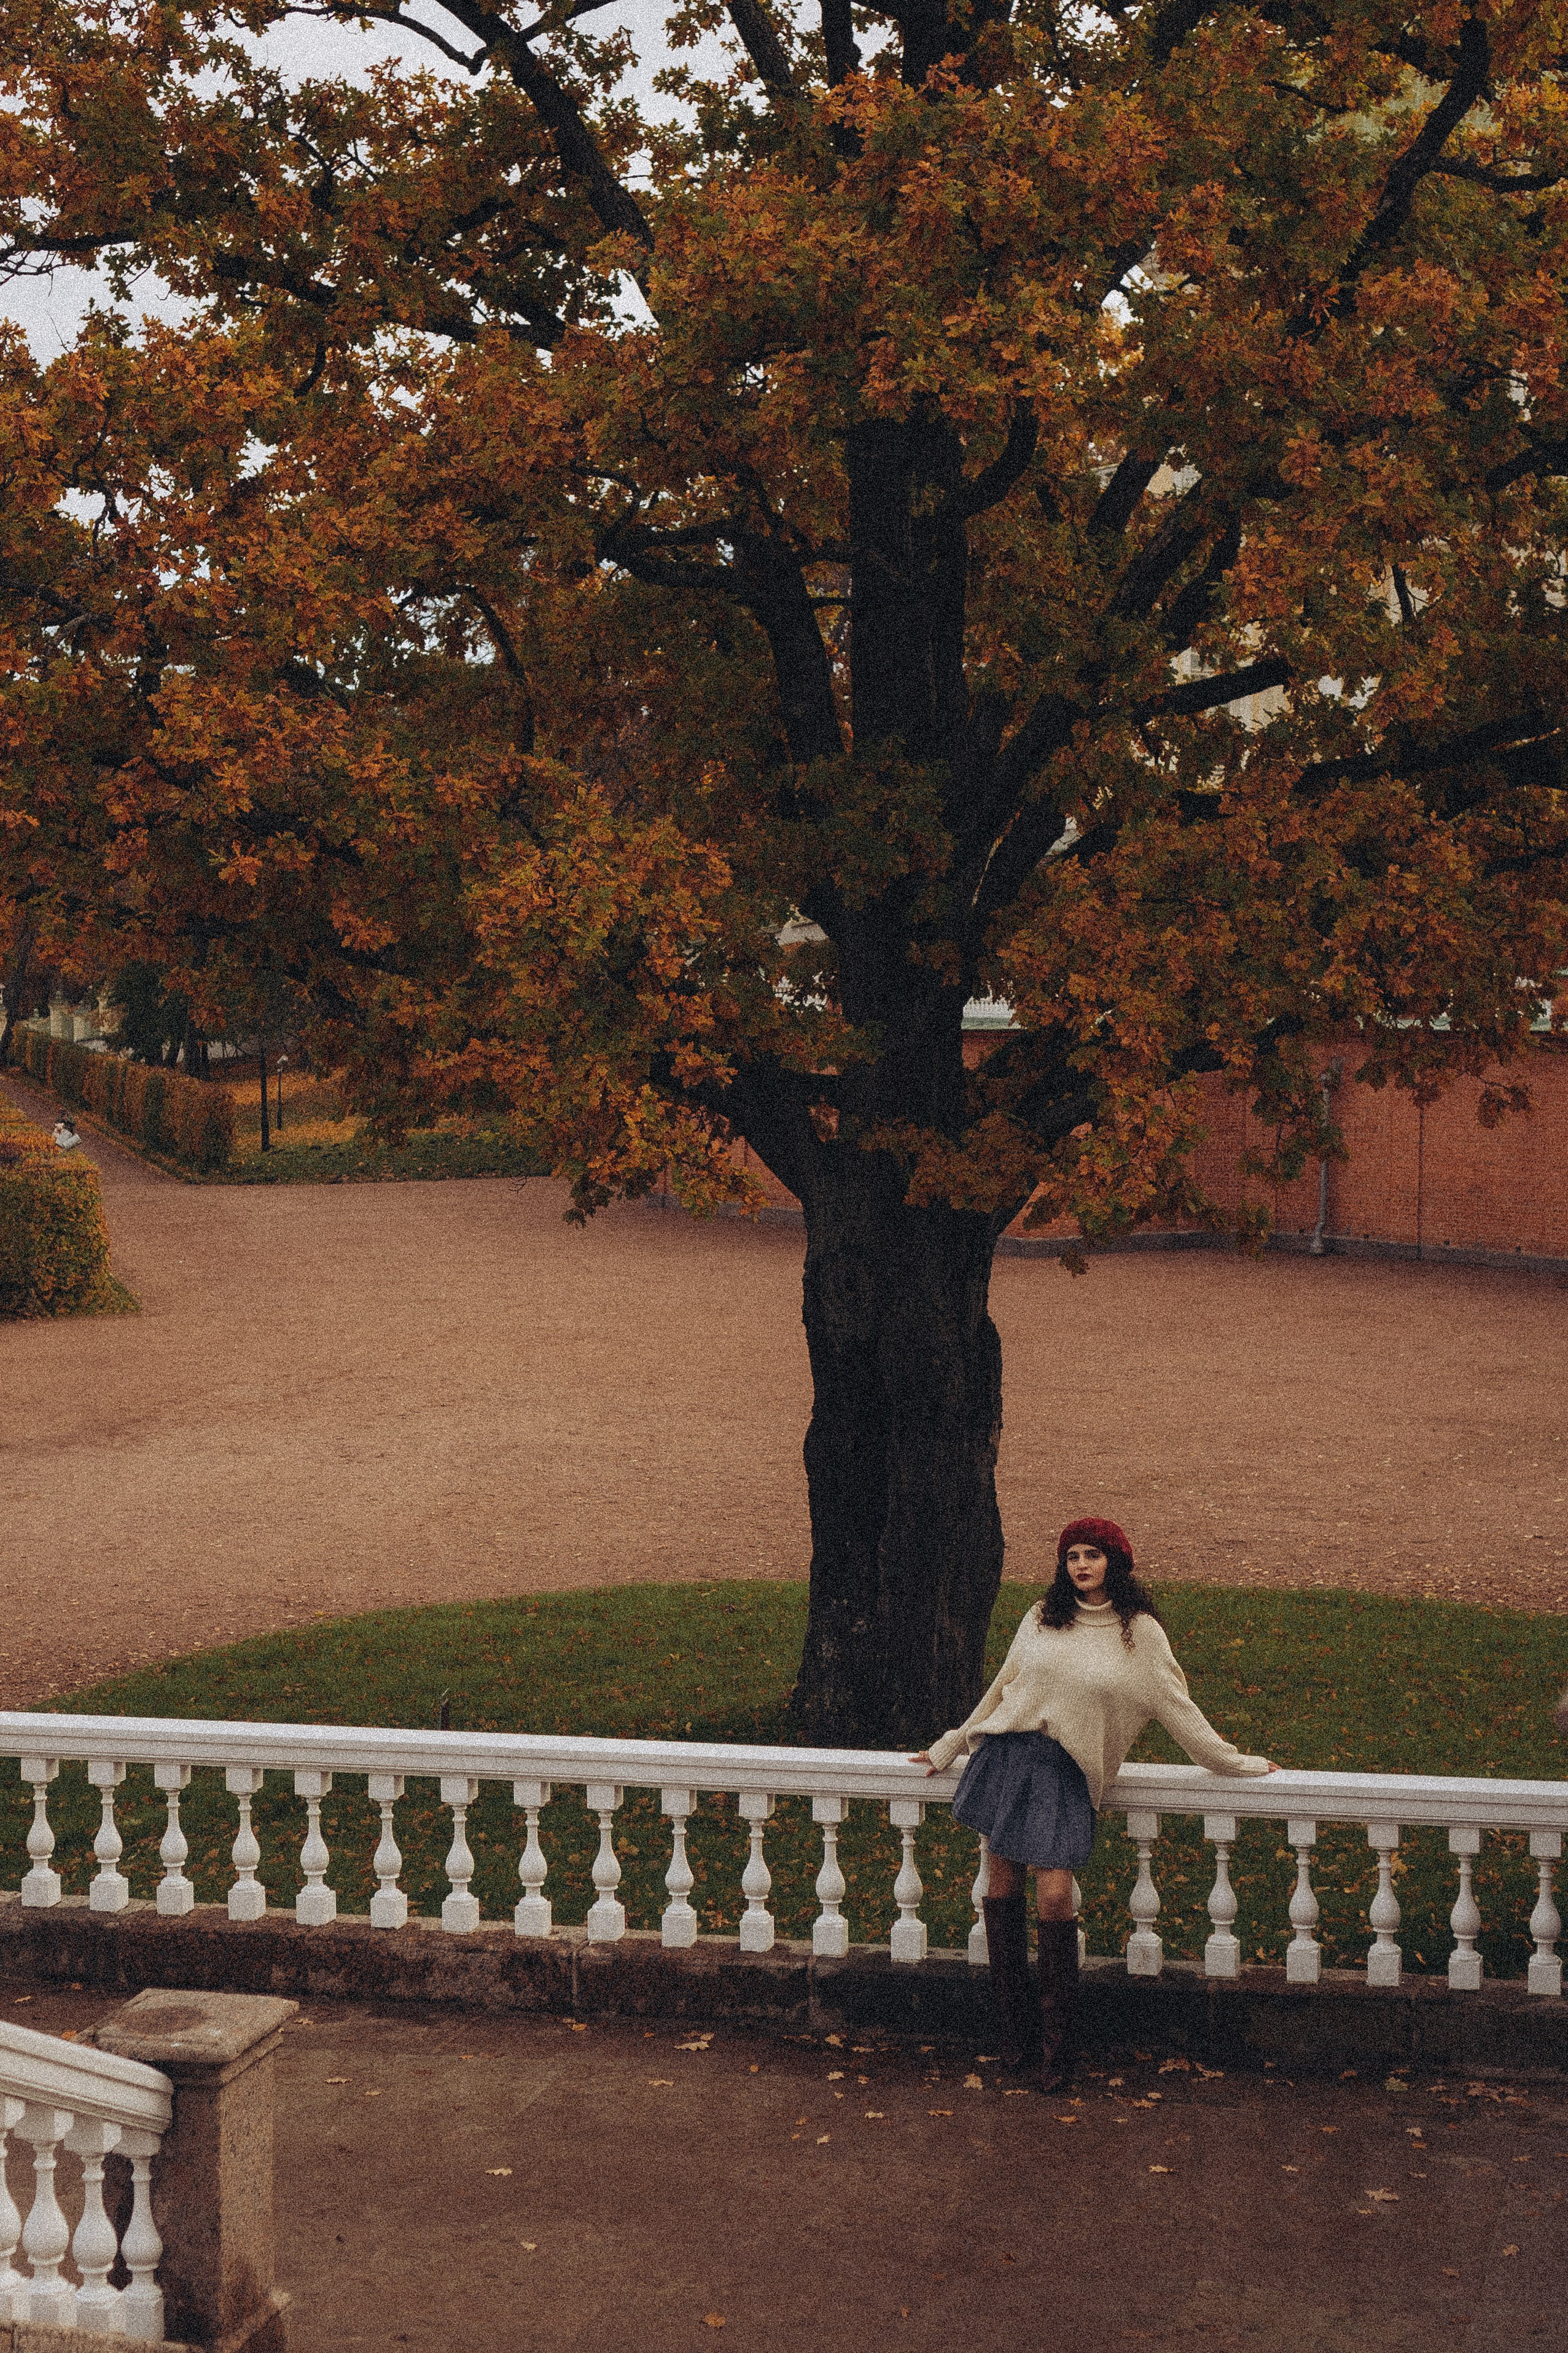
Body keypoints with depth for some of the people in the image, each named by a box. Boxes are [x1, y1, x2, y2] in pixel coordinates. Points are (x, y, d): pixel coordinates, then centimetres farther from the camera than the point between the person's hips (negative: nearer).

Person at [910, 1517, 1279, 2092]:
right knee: (1003, 1883, 3)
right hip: (1006, 1753, 3)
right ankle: (1015, 2029, 15)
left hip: (1066, 1773, -3)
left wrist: (1236, 1764, 12)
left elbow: (1177, 1707, 10)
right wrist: (949, 1747, 26)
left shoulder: (1139, 1633, 2)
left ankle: (1057, 2042, -1)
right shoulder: (1042, 1619, 10)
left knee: (1054, 1894, -14)